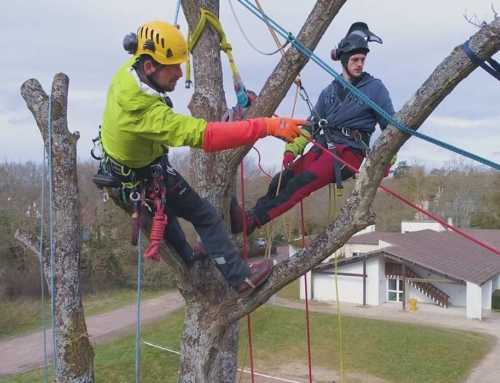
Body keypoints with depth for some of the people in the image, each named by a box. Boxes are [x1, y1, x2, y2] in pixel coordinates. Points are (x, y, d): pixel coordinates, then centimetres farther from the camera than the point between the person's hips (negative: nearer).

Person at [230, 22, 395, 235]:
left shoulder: (375, 88, 5)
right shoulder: (330, 92, 18)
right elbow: (311, 125, 17)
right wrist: (292, 150, 2)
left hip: (349, 151, -6)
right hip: (323, 146, 6)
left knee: (303, 182, -29)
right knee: (282, 180, -16)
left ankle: (250, 221, -41)